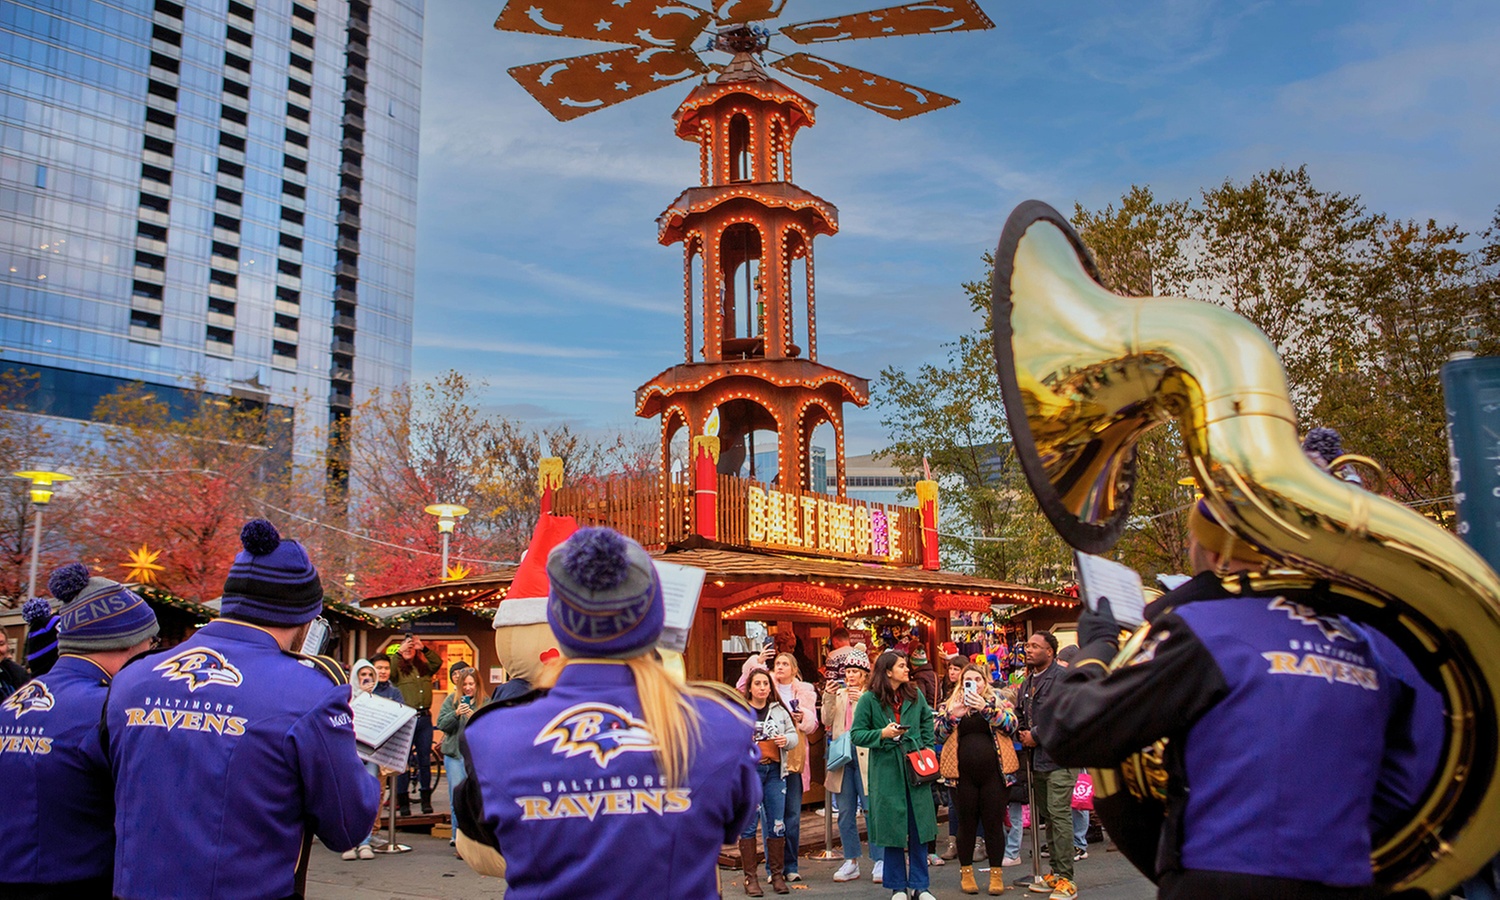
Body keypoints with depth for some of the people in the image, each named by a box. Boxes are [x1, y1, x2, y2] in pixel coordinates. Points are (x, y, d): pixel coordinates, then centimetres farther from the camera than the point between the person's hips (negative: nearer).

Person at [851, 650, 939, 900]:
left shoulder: (915, 695, 5)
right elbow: (856, 734, -6)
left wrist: (927, 750, 12)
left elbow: (927, 721, 21)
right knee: (892, 830, 4)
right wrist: (882, 734, -19)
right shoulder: (869, 700, -7)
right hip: (886, 773, -3)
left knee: (919, 827, 6)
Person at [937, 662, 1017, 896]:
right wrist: (952, 715, -16)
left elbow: (1010, 724, -10)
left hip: (993, 773, -1)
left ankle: (996, 873, 16)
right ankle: (966, 872, 20)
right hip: (963, 776, 1)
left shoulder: (998, 701, 7)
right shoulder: (951, 704, 10)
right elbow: (938, 733, 1)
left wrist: (985, 708, -21)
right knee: (967, 823, 8)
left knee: (994, 822, 4)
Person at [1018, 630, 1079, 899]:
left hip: (1059, 757, -8)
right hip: (1038, 758, 9)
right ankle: (1055, 871, 23)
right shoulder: (1027, 682, 16)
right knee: (1047, 816, 14)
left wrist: (1036, 736, -14)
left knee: (1059, 815, -9)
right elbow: (1022, 713, 26)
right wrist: (1022, 734, 7)